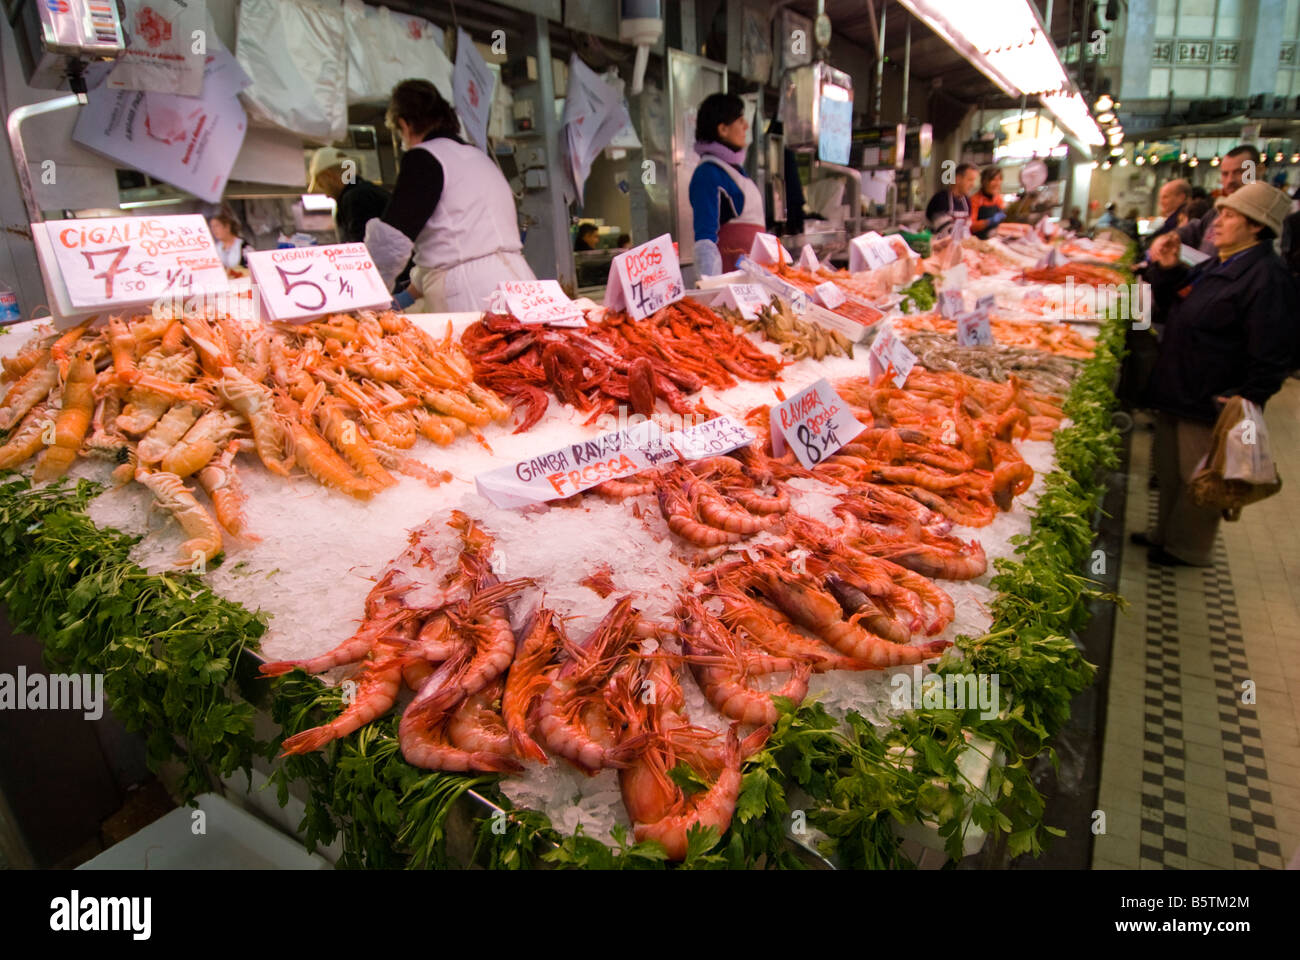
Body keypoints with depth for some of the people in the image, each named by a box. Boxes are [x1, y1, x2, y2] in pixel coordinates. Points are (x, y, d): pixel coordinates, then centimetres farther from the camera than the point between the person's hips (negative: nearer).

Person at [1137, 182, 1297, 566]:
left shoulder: (1267, 277, -19)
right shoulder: (1217, 265, 10)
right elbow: (1172, 301, 23)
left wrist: (1247, 401, -19)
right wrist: (1166, 268, 4)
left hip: (1209, 404, -9)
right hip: (1177, 391, 10)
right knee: (1169, 468, 20)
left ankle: (1186, 549, 20)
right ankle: (1165, 533, 36)